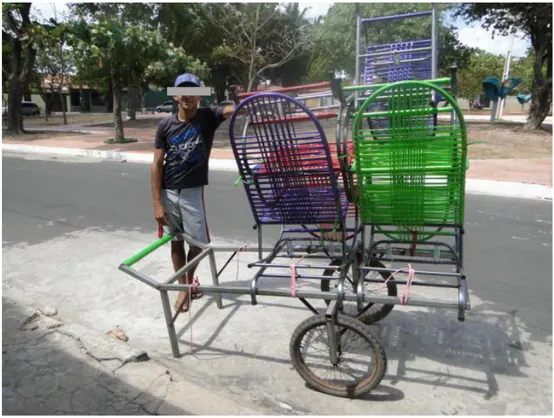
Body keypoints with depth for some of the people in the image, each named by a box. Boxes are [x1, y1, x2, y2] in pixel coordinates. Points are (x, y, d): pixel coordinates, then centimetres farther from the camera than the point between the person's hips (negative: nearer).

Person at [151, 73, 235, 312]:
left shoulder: (207, 117, -4)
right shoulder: (166, 126, -3)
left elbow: (234, 109, -22)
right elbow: (157, 165, -3)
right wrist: (157, 203, -7)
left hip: (192, 191, -1)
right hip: (168, 192, 1)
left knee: (198, 241, 4)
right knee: (176, 241, 11)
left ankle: (190, 281, 32)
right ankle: (183, 287, 29)